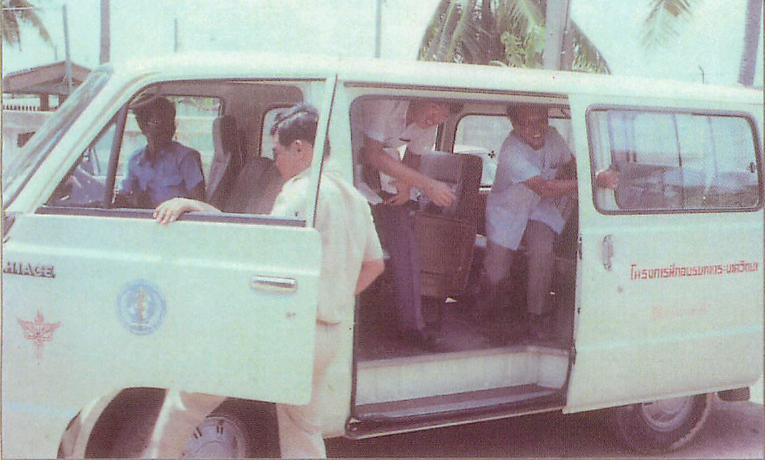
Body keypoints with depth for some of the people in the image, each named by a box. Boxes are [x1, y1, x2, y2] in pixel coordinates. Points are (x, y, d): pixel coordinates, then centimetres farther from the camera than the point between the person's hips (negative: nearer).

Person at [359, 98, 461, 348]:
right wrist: (425, 183, -38)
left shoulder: (429, 122, -8)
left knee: (405, 242, -4)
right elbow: (372, 154, -35)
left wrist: (407, 184, -16)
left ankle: (411, 324, -1)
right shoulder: (385, 103, -31)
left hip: (391, 172, 6)